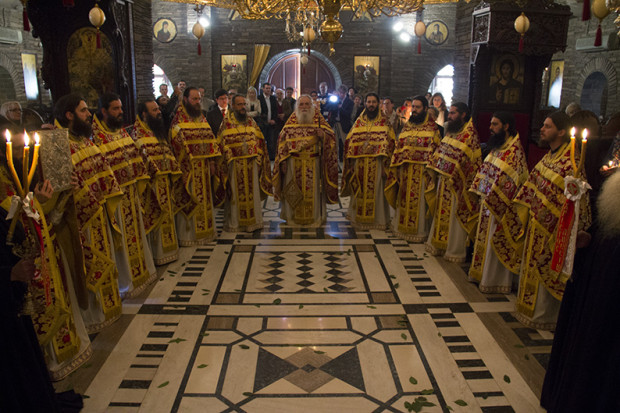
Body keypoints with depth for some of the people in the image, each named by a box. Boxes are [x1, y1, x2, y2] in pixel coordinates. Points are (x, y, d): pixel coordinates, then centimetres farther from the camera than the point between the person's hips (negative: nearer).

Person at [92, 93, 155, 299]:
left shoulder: (122, 130, 9)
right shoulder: (96, 135, -15)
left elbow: (136, 157, 15)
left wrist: (140, 188, 12)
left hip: (131, 192, 8)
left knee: (136, 231, 19)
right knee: (122, 236, 2)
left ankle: (142, 270, 34)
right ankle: (126, 281, 16)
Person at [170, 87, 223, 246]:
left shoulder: (202, 118, 13)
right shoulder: (178, 119, -5)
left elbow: (211, 140, 13)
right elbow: (177, 143, -11)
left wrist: (212, 162, 4)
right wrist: (188, 166, -16)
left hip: (204, 166, 6)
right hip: (188, 167, -6)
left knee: (205, 200, 12)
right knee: (190, 201, -2)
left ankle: (205, 231, 23)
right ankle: (188, 235, 8)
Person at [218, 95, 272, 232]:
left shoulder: (251, 121, 12)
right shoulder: (227, 122, 1)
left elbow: (259, 140, 12)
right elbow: (223, 142, -3)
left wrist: (258, 156, 2)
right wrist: (229, 158, -12)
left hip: (252, 163, 4)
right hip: (235, 163, -3)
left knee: (252, 192, 7)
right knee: (236, 193, 1)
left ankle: (252, 220, 17)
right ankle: (235, 223, 9)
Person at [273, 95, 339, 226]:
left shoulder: (318, 120, 5)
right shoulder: (291, 121, 8)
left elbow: (331, 137, 3)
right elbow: (283, 141, 7)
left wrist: (322, 135, -19)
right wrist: (283, 160, -1)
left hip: (313, 164, -1)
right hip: (294, 163, 1)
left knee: (313, 190, 2)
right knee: (294, 192, 5)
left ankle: (315, 218, 14)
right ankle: (292, 217, 18)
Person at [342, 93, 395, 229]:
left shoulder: (384, 122, 1)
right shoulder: (359, 122, 10)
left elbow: (389, 144, -5)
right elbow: (350, 142, 8)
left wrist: (385, 165, -13)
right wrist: (351, 164, 1)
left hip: (376, 164, -2)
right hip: (360, 164, 3)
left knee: (375, 191, 2)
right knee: (359, 191, 8)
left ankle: (377, 219, 14)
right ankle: (358, 217, 22)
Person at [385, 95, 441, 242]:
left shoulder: (432, 127, -3)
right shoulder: (407, 126, 12)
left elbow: (434, 150, -8)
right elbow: (398, 147, 13)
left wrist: (429, 169, -16)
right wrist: (396, 168, 8)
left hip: (421, 171, -5)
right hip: (404, 170, 5)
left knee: (419, 200, 1)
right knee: (404, 199, 13)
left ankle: (419, 230, 12)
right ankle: (402, 226, 26)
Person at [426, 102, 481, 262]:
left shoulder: (470, 134, -15)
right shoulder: (451, 131, 10)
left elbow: (468, 161, -18)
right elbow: (439, 152, 18)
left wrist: (453, 178, -20)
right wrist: (434, 168, 10)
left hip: (457, 182, -8)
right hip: (444, 179, 8)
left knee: (456, 216, 2)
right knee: (442, 213, 16)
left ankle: (455, 251, 14)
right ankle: (439, 245, 28)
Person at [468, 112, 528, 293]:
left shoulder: (514, 150, -18)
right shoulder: (497, 146, 9)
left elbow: (510, 181, -22)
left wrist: (493, 200, -21)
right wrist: (481, 193, 12)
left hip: (499, 203, -9)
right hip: (487, 200, 9)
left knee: (495, 241, 2)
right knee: (484, 237, 17)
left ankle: (494, 280, 14)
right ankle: (481, 272, 31)